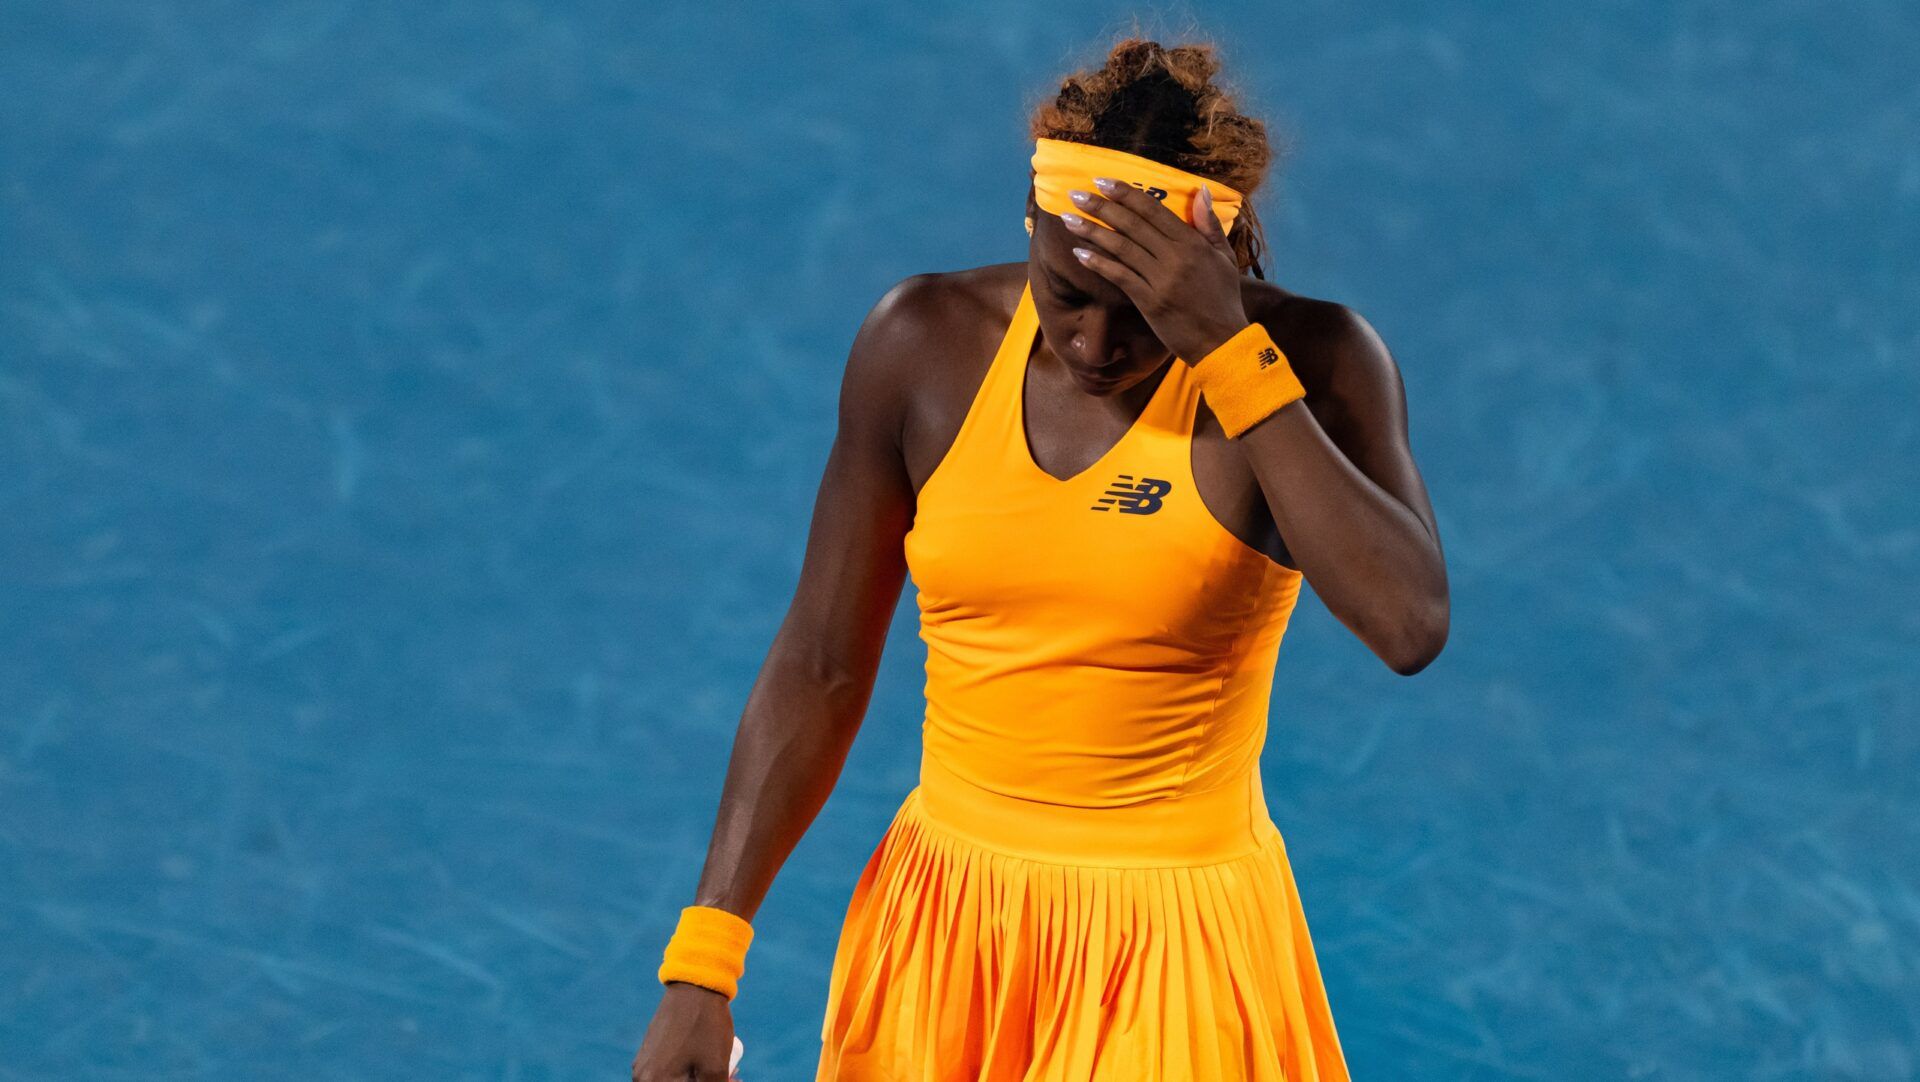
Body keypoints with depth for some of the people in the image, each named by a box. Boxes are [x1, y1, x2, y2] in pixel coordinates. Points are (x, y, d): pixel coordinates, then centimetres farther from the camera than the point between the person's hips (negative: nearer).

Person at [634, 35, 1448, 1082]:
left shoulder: (1313, 362, -11)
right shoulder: (926, 343, -4)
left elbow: (1409, 625, -27)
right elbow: (820, 669, 1)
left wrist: (1234, 355, -27)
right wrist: (701, 966, -3)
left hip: (1178, 952, -3)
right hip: (946, 931, 3)